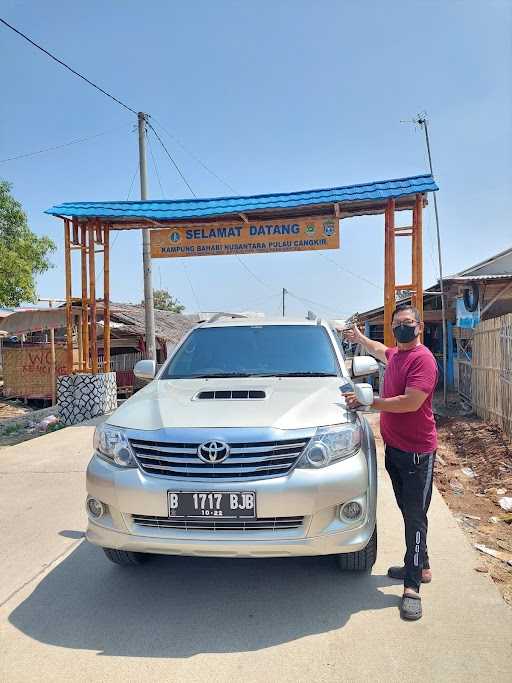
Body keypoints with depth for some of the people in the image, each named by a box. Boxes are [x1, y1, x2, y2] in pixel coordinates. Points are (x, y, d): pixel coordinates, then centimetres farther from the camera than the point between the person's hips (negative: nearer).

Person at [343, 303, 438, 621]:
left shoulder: (423, 359, -16)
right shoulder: (395, 354, 11)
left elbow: (411, 402, -25)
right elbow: (379, 350, 37)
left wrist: (368, 401, -19)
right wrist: (358, 337, 48)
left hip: (416, 451, -8)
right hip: (394, 448, 9)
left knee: (416, 516, -3)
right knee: (408, 512, 17)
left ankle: (412, 586, 4)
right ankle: (421, 567, 31)